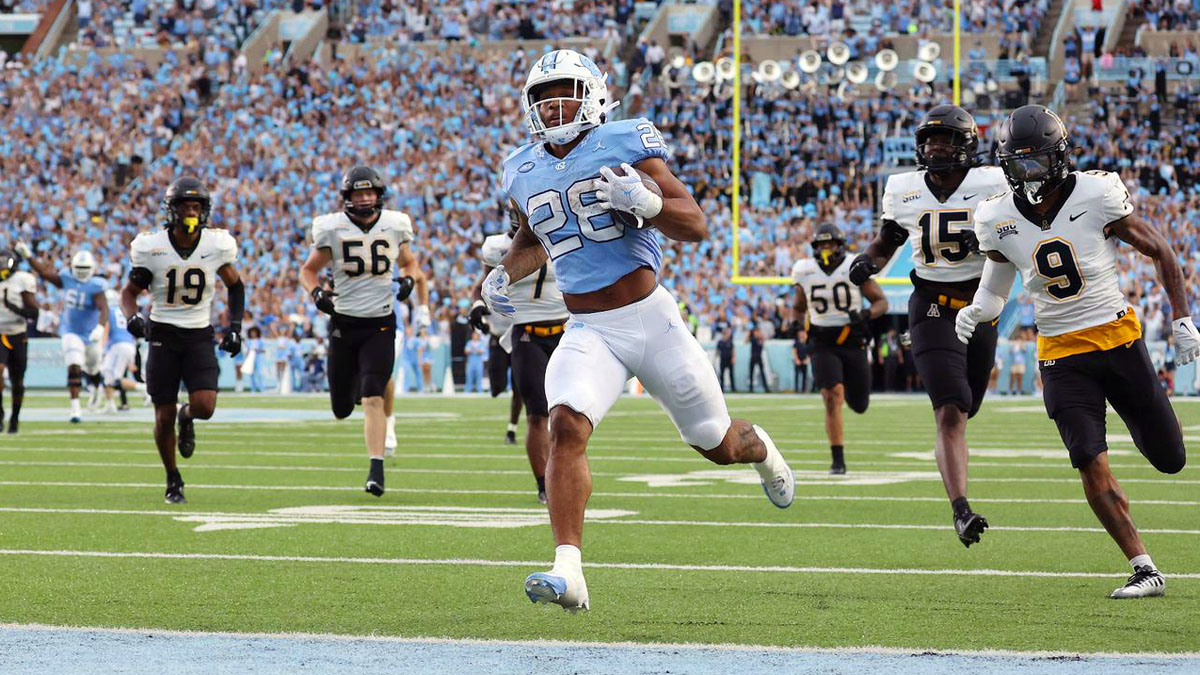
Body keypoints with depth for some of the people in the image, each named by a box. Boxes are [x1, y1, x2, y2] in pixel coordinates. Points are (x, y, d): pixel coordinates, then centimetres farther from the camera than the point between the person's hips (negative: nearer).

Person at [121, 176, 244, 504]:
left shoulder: (217, 245, -4)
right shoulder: (151, 247, -8)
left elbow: (235, 286, 14)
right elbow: (130, 291, 4)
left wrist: (235, 327, 5)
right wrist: (132, 317, -17)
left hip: (200, 337, 1)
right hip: (163, 335, -1)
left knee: (204, 406, -19)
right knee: (164, 418, -1)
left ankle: (186, 417, 20)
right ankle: (173, 481, 21)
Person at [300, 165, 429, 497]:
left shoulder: (394, 225, 0)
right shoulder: (332, 229, -5)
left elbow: (409, 261, 20)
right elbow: (309, 270, 5)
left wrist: (409, 279, 3)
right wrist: (317, 292, -14)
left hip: (380, 326, -1)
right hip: (344, 324, 1)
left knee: (373, 398, -16)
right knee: (342, 408, 8)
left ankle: (376, 470, -15)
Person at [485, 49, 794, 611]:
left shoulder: (625, 145, -7)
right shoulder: (523, 172, 8)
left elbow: (696, 226, -10)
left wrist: (646, 202, -28)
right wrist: (504, 273, 10)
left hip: (650, 318, -2)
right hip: (587, 332, 3)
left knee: (717, 445, 12)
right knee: (567, 427, -26)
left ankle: (758, 449, 51)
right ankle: (568, 573, -34)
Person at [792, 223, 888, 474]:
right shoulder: (806, 274, 1)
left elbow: (882, 302, -1)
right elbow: (798, 309, 18)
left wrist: (865, 314, -21)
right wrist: (800, 321, -5)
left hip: (853, 343, 0)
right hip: (824, 346, 0)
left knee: (859, 405, 8)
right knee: (832, 397, -19)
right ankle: (838, 460, -15)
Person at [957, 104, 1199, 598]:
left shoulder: (1096, 197, -14)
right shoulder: (1000, 219, -6)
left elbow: (1160, 251, -2)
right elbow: (996, 287, 8)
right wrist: (976, 312, -15)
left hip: (1118, 339, -1)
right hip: (1061, 356, 1)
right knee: (1093, 469, -14)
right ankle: (1144, 571, -5)